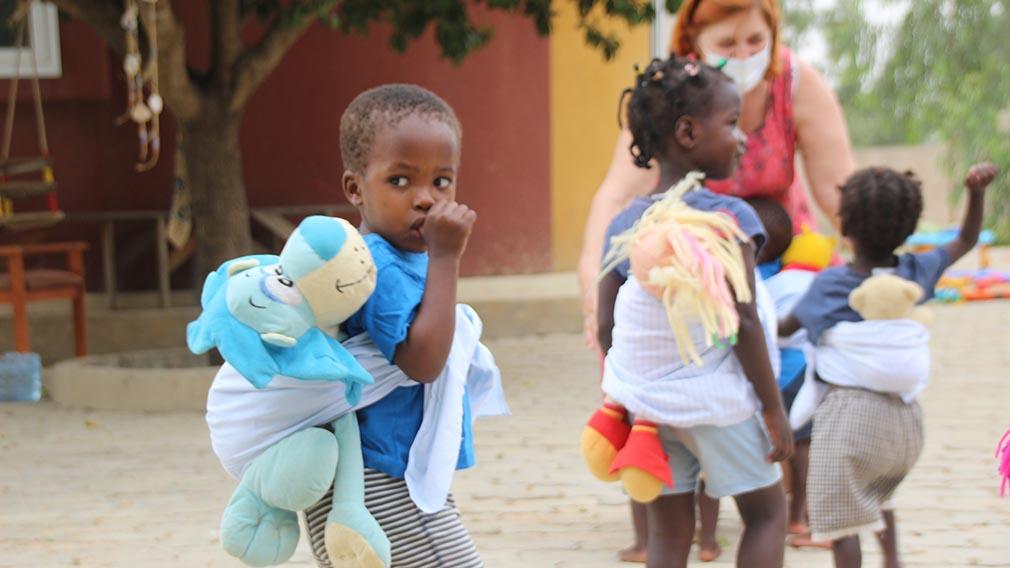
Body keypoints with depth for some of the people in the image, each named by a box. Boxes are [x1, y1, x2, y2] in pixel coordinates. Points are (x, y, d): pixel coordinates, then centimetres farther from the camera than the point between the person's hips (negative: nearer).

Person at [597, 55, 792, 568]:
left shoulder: (623, 225, 2)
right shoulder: (727, 216, -14)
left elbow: (606, 324, 2)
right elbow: (742, 322, -16)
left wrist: (623, 400, 15)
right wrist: (774, 410, -8)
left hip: (647, 403, 5)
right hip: (716, 400, -5)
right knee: (766, 511, 13)